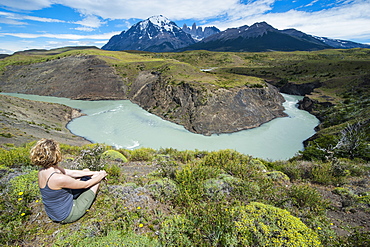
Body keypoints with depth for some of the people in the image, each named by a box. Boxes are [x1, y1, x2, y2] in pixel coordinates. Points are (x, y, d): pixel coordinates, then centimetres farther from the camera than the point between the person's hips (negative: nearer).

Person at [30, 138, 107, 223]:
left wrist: (94, 173, 3)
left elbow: (72, 173, 1)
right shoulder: (58, 178, -34)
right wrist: (101, 175, -2)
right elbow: (86, 185, -20)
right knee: (97, 179, -2)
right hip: (66, 216, -8)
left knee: (86, 171, 11)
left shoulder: (43, 170, -7)